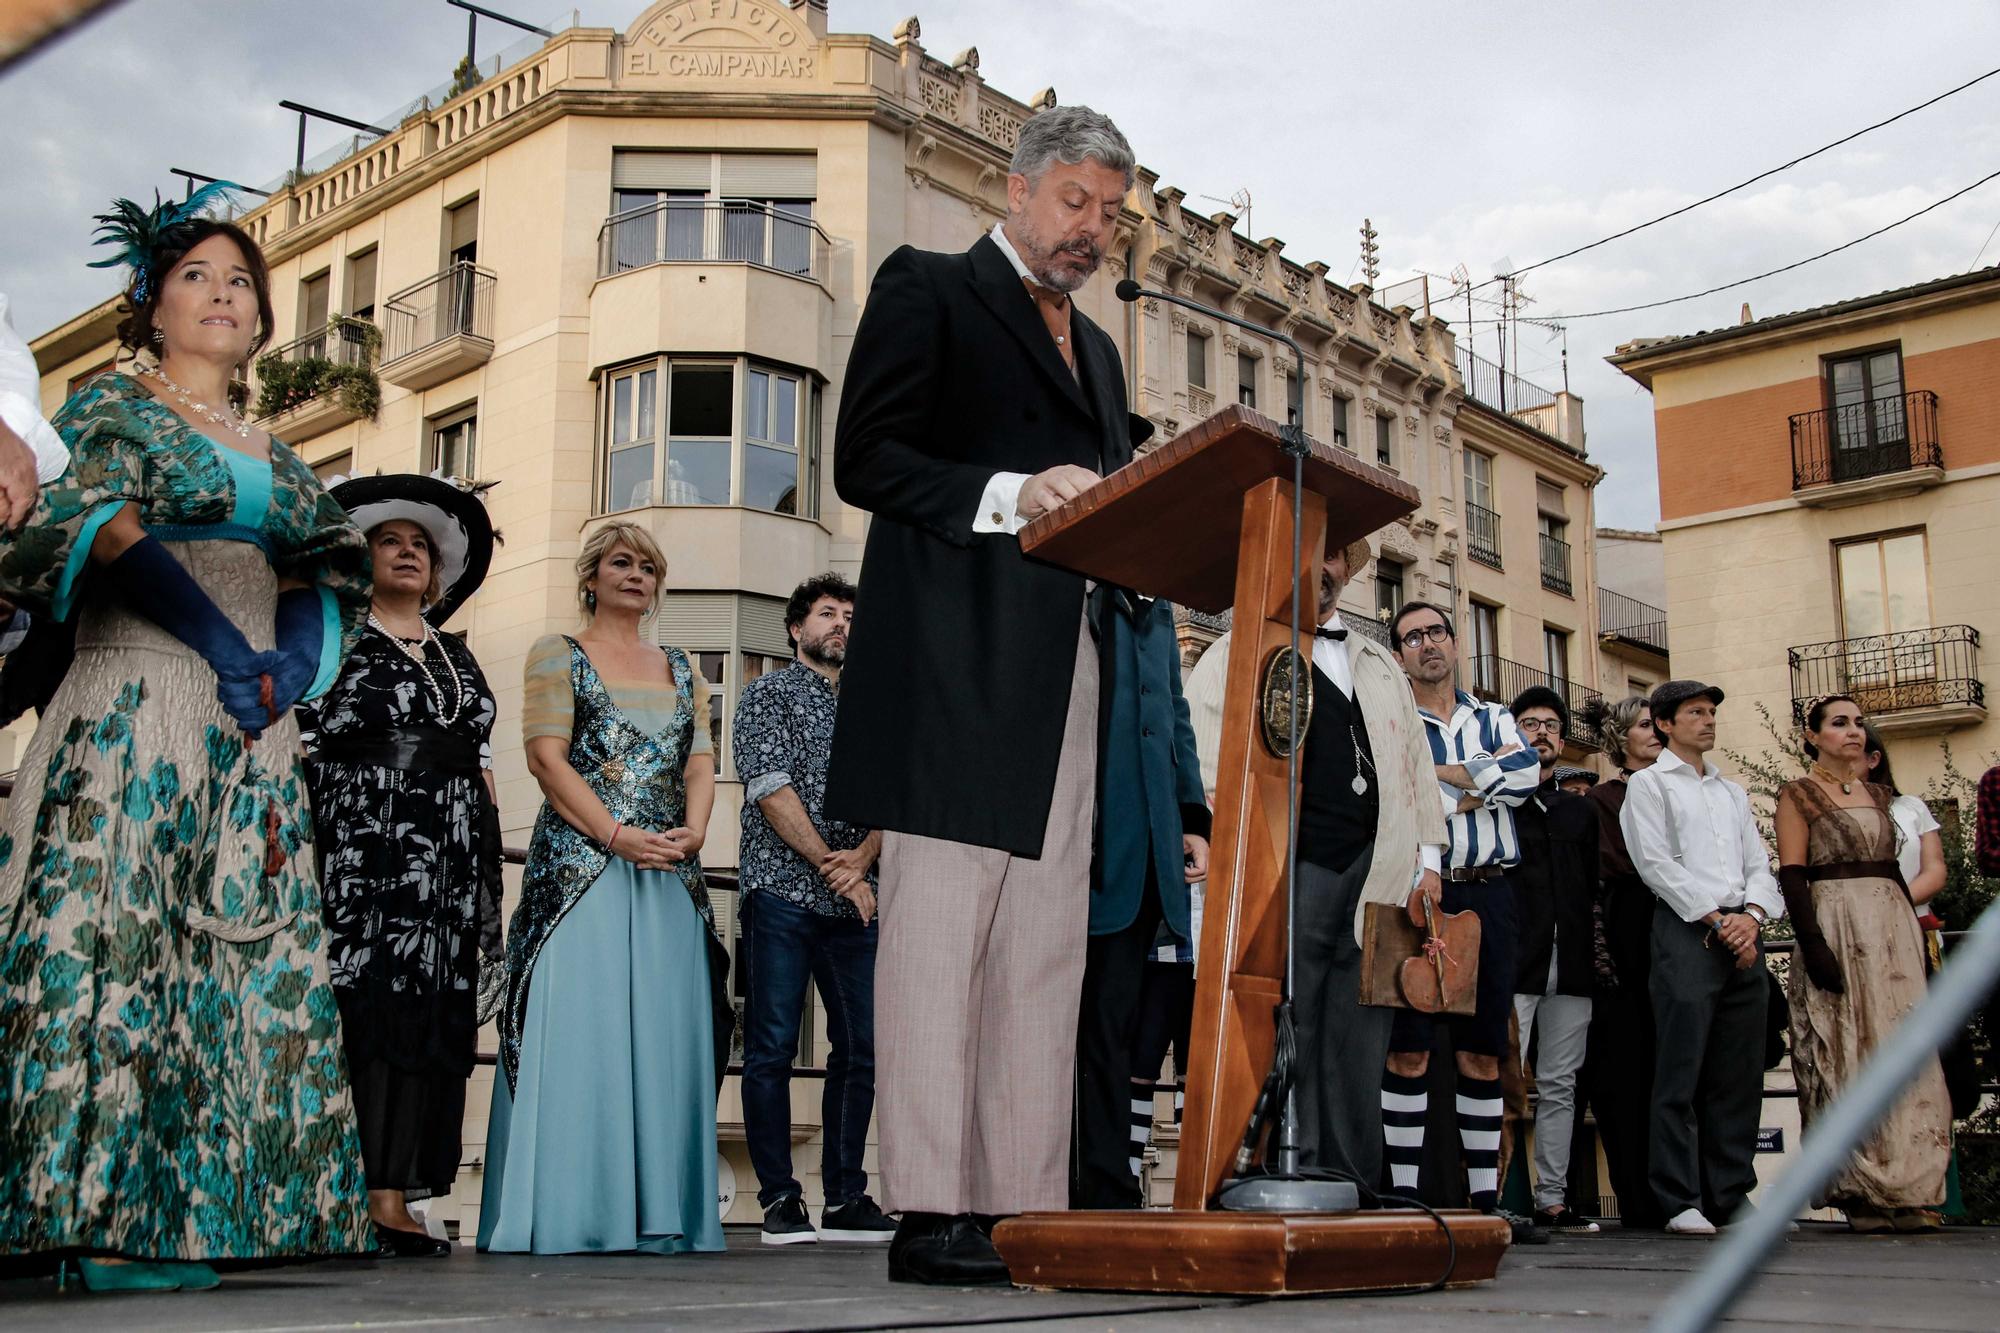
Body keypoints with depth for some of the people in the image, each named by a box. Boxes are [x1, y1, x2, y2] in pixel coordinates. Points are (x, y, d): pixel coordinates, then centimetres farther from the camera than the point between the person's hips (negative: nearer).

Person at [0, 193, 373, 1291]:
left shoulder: (274, 456, 24)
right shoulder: (111, 407, 9)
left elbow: (328, 569, 14)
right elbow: (93, 518, -8)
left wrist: (292, 657, -9)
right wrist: (220, 641, -19)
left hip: (254, 732, 6)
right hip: (135, 709, -5)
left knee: (239, 954, -2)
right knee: (113, 936, -14)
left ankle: (168, 1218, -1)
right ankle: (95, 1221, -14)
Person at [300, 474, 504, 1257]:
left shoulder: (456, 656, 23)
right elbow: (297, 745, -1)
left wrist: (487, 862, 13)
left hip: (446, 868, 5)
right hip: (359, 855, -5)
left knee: (429, 1018, -1)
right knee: (359, 1014, -11)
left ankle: (391, 1199, 0)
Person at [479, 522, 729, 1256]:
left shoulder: (680, 669, 21)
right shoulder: (558, 655, 8)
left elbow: (701, 762, 11)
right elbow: (547, 757, -4)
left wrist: (693, 831, -10)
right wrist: (616, 835, -16)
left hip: (670, 878, 4)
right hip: (578, 870, -4)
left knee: (664, 1036, 0)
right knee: (577, 1033, -10)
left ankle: (657, 1212, 3)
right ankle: (567, 1214, -7)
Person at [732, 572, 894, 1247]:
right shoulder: (769, 692, 7)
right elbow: (771, 788, -5)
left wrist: (862, 859, -9)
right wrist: (831, 866, -11)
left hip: (855, 901, 5)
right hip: (783, 894, -5)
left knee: (861, 1047, 3)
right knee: (772, 1047, -4)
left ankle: (845, 1199, 9)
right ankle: (780, 1199, 1)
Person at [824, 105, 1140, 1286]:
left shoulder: (1097, 349, 28)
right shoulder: (926, 289, 7)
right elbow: (865, 458, -5)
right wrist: (1008, 495, -18)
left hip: (1066, 673, 7)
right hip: (959, 662, -7)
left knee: (1045, 951, 3)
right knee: (941, 933, -8)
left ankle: (1029, 1206, 6)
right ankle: (933, 1214, -5)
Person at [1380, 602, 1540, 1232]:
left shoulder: (1494, 720, 18)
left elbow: (1525, 776, -2)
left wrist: (1442, 775, -5)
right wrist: (1480, 786, -4)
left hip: (1488, 896, 4)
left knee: (1483, 1051, 6)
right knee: (1410, 1049, -6)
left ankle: (1485, 1197, 10)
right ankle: (1404, 1197, -2)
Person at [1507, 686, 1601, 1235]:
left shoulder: (1580, 811, 22)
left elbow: (1594, 889, 21)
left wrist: (1595, 951, 10)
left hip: (1571, 964, 5)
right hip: (1513, 962, -5)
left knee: (1559, 1085, 5)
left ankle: (1552, 1199, 9)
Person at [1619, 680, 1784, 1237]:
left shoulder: (1732, 792, 25)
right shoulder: (1649, 783, 7)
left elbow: (1759, 864, 16)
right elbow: (1656, 863, -4)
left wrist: (1750, 915, -4)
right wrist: (1716, 920, -10)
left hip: (1743, 931, 6)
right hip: (1686, 930, -6)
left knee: (1740, 1073, 3)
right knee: (1682, 1070, -9)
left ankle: (1732, 1195, 8)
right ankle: (1680, 1201, -8)